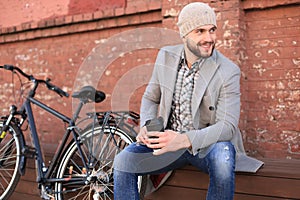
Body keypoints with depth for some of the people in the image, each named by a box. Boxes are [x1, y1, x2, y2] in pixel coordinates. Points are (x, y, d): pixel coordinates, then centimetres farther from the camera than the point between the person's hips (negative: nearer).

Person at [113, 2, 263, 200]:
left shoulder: (228, 71, -15)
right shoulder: (166, 56, -1)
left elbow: (228, 125, -21)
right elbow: (150, 98, 10)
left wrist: (185, 140, -39)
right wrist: (147, 127, -13)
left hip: (207, 145, -3)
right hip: (169, 141, 3)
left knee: (222, 155, -37)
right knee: (123, 160, -19)